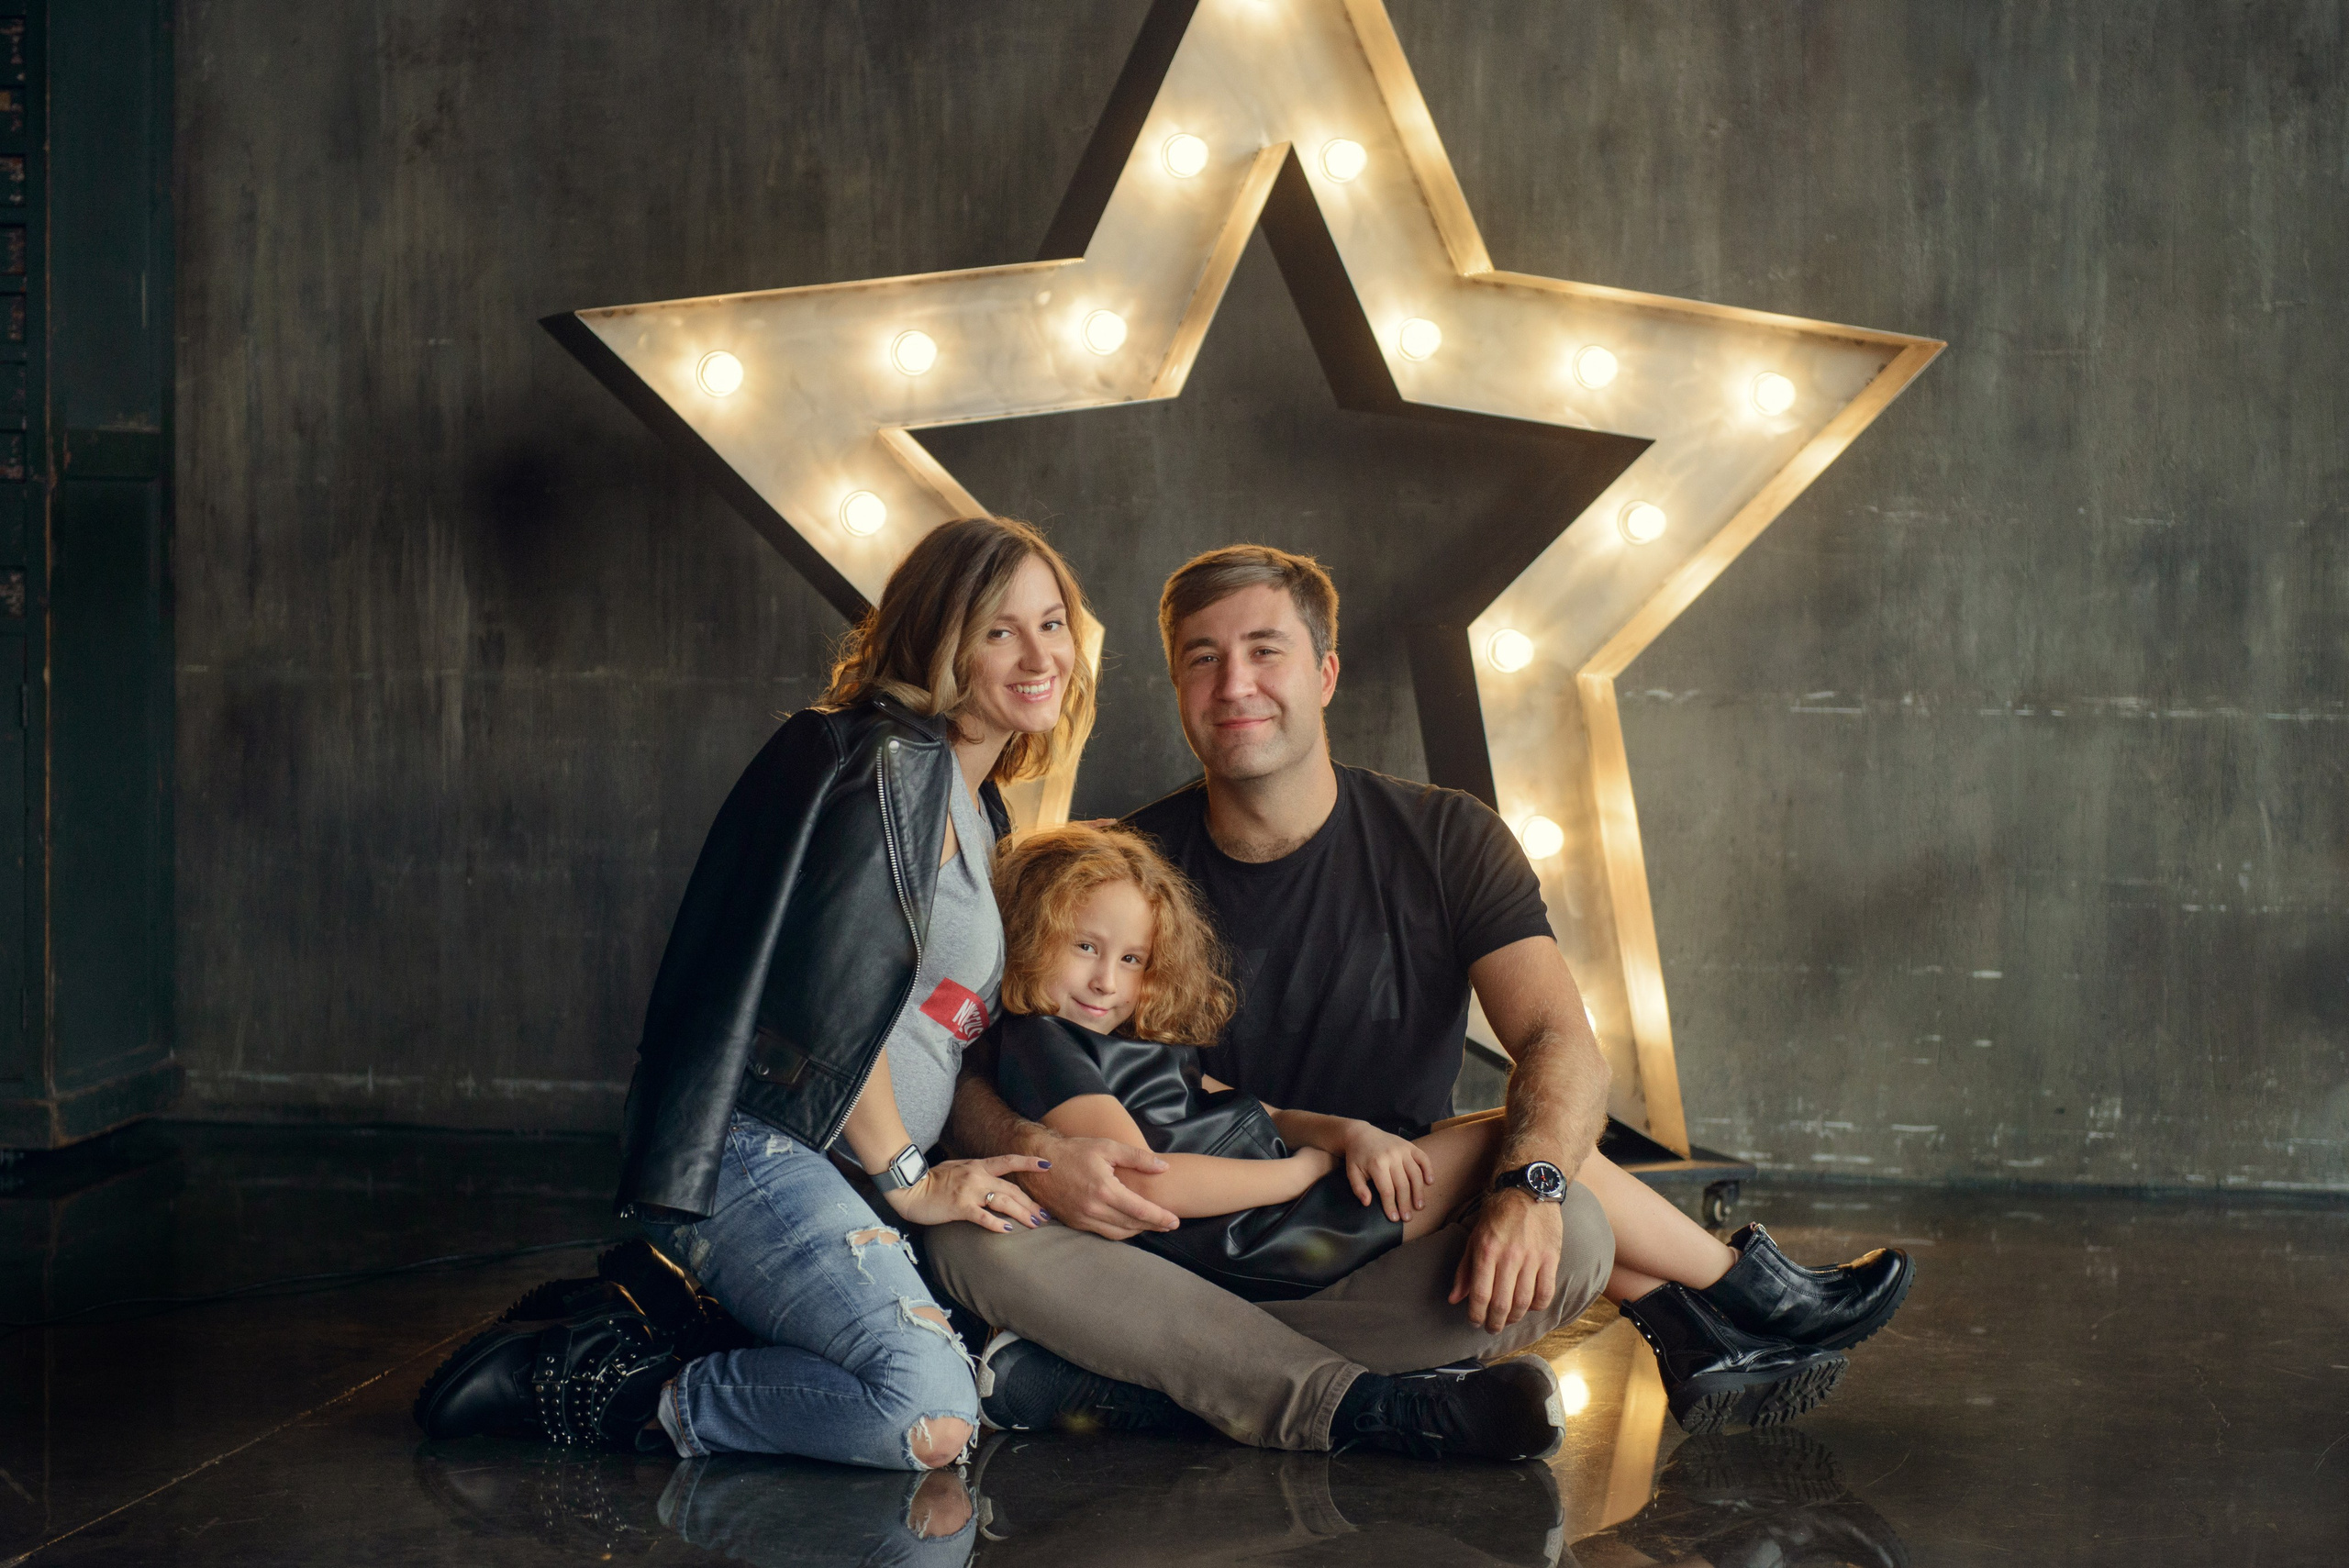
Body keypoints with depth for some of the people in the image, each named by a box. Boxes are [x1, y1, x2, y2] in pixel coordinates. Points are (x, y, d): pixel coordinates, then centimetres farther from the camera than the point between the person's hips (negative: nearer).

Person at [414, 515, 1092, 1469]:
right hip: (757, 1146, -11)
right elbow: (830, 994, -15)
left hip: (842, 1184, 11)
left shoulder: (978, 810, 22)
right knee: (930, 1414, -29)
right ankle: (600, 1390, -12)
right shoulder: (890, 761, -8)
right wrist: (908, 1180, -8)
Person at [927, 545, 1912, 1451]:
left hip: (1385, 1274, -2)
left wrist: (1530, 1184, -34)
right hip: (1177, 1252, 2)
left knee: (1566, 1231, -28)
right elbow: (965, 1060, -4)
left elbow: (1559, 1043, -12)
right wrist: (1029, 1151, -28)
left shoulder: (1445, 844, 0)